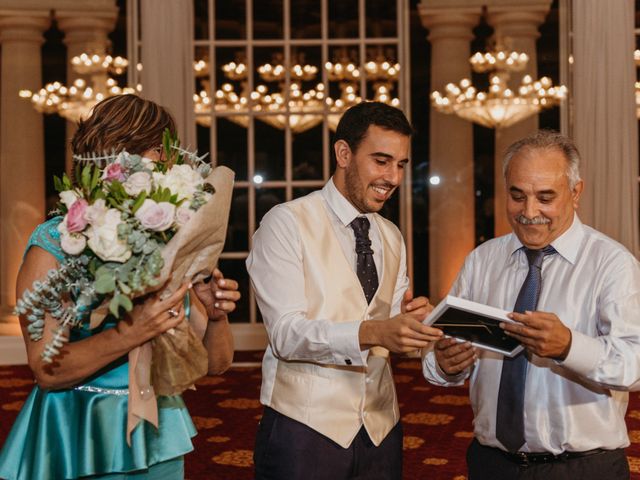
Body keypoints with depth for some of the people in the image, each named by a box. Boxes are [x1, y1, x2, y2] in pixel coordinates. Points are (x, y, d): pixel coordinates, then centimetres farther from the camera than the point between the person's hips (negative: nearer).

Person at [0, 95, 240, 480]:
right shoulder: (55, 245, -10)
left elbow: (216, 362, 4)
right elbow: (47, 371, -16)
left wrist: (216, 316, -16)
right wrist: (131, 334, -27)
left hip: (158, 438, 5)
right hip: (82, 447, -5)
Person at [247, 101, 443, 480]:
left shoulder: (392, 237, 12)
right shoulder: (287, 224, -7)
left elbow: (391, 336, 10)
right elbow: (287, 333, -17)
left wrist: (412, 324, -13)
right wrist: (373, 332, -31)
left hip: (381, 428, 6)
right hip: (304, 427, -5)